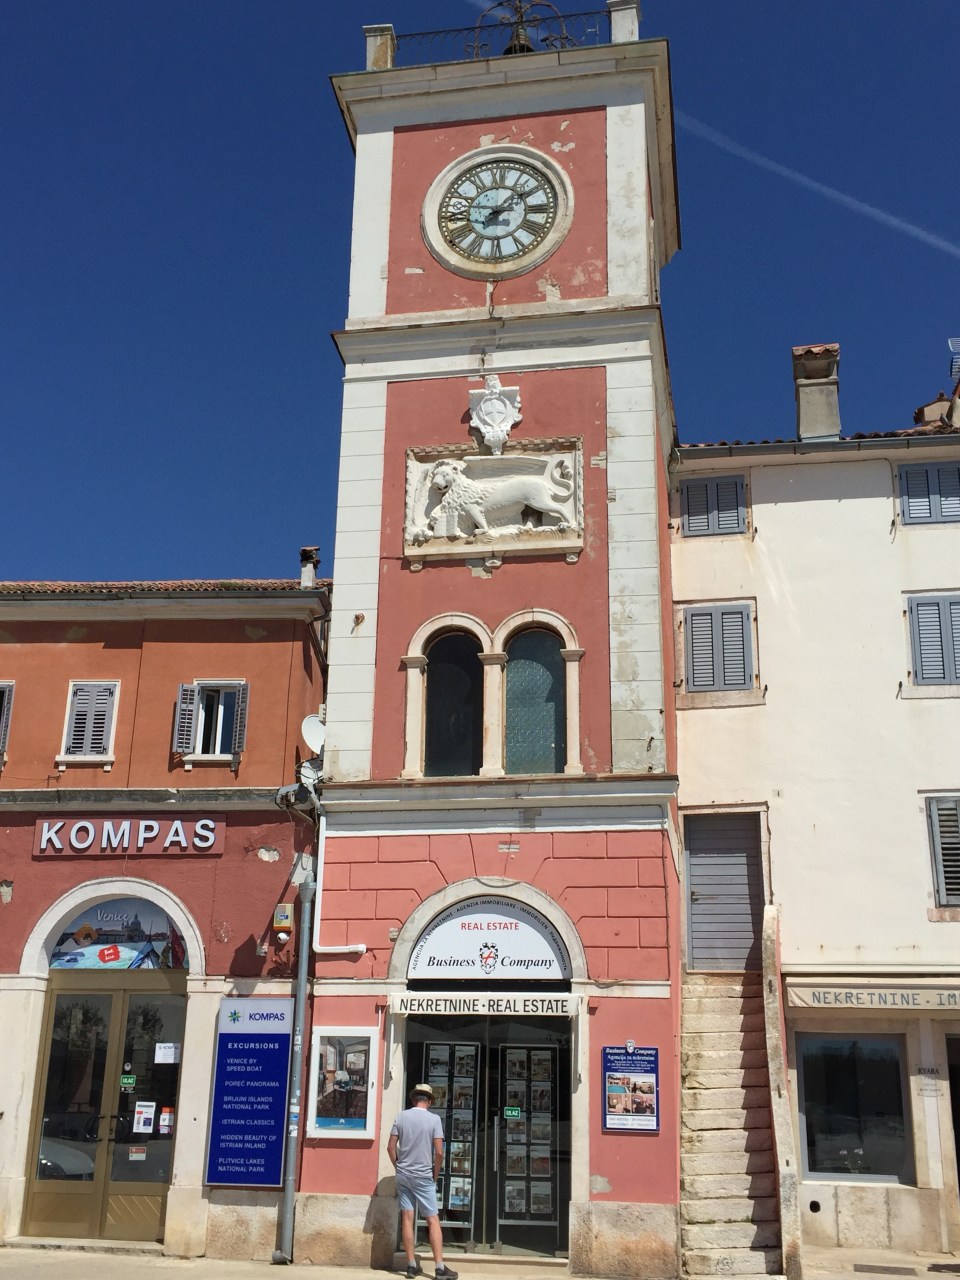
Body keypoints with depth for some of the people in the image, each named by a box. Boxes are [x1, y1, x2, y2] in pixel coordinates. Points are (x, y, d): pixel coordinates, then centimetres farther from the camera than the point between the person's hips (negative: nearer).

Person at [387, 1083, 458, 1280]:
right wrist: (435, 1174, 4)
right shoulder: (434, 1119, -7)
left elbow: (391, 1147, 0)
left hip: (403, 1175, 3)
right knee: (433, 1221, 0)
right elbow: (439, 1152, -10)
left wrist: (398, 1166, 13)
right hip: (423, 1176, -3)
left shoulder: (401, 1116, 1)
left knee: (407, 1219, 6)